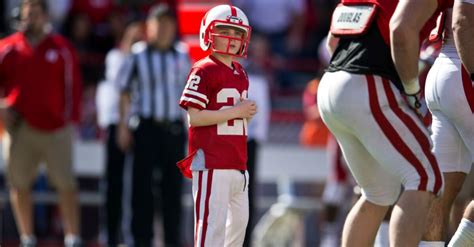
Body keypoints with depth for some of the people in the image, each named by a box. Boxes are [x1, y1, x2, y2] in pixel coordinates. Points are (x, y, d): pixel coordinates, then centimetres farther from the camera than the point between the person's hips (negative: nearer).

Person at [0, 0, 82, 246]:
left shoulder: (61, 48, 3)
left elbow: (72, 85, 3)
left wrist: (70, 120, -2)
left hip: (56, 127, -1)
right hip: (20, 127, 1)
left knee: (66, 185, -3)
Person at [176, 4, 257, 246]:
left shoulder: (240, 73, 16)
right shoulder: (204, 71, -10)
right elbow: (194, 117, -16)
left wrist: (248, 112, 2)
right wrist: (235, 112, -16)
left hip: (237, 162, 9)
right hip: (211, 162, -9)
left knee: (239, 218, 14)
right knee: (213, 222, -11)